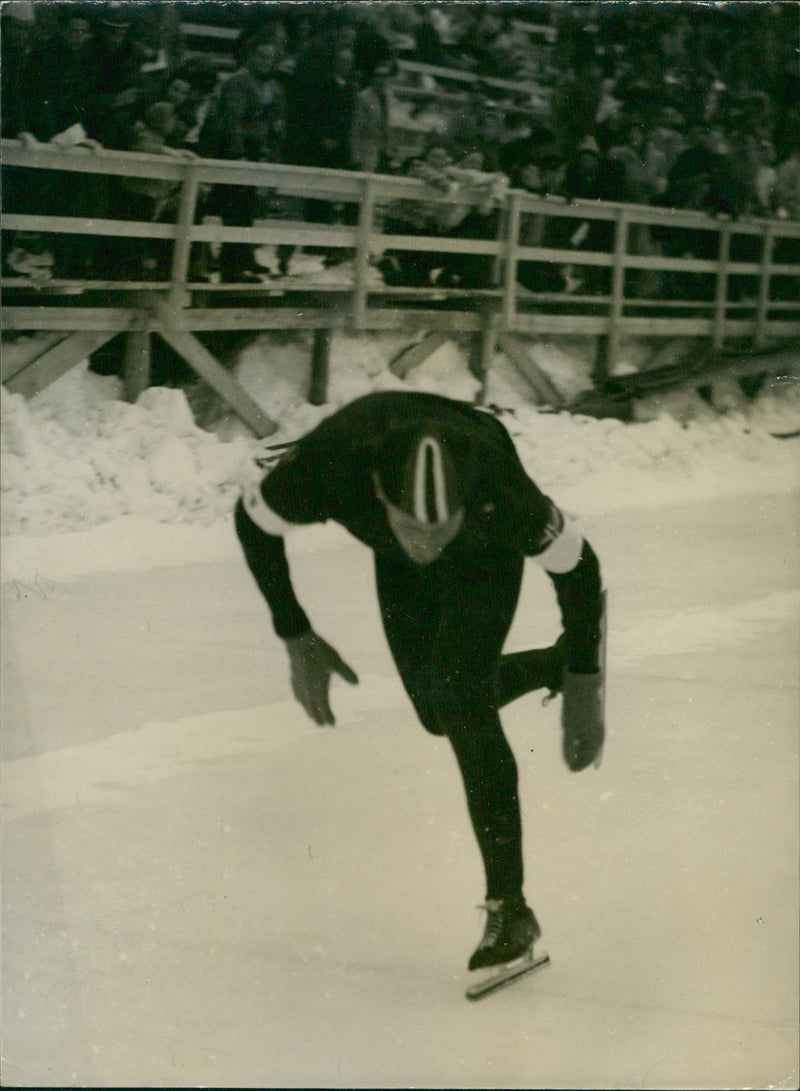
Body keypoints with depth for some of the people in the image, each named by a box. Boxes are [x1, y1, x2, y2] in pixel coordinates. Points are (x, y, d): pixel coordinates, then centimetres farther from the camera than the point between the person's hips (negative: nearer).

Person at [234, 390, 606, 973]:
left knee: (461, 699, -19)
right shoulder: (329, 462, -42)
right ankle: (559, 663, 33)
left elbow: (577, 566, -24)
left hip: (486, 555, -3)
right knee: (438, 711, 7)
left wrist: (584, 692, -18)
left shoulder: (500, 493, -44)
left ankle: (509, 906, -11)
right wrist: (297, 639, -17)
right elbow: (253, 523, -19)